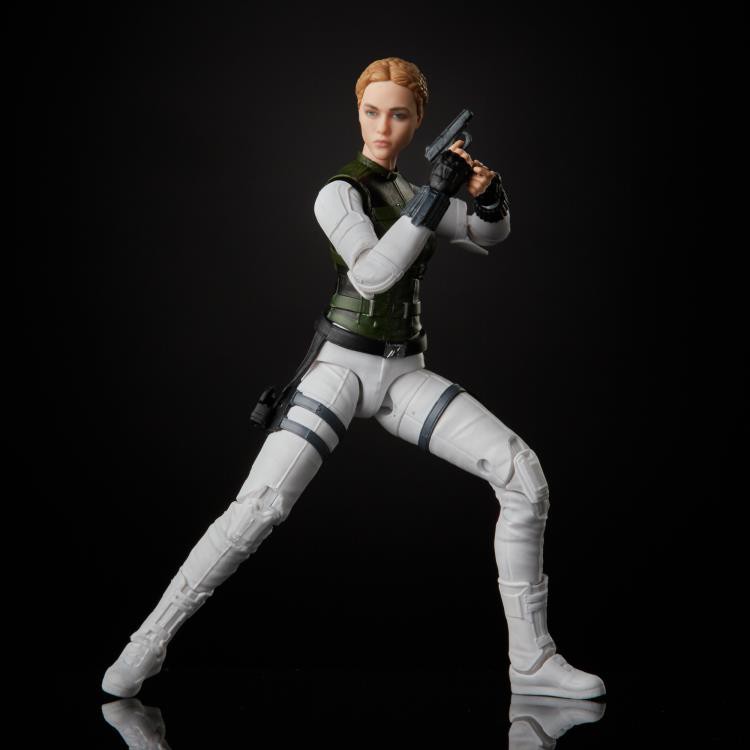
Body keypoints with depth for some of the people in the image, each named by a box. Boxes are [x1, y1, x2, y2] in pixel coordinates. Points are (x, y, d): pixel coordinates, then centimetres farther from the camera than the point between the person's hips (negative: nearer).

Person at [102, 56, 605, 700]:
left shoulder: (415, 195, 15)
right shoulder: (340, 193, -5)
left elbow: (488, 237, 15)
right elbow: (371, 272, -20)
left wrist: (489, 196, -8)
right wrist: (434, 198, -25)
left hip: (405, 375, 6)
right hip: (342, 366, -6)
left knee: (523, 474, -8)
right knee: (261, 506, -23)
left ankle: (532, 660, -1)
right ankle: (151, 641, -8)